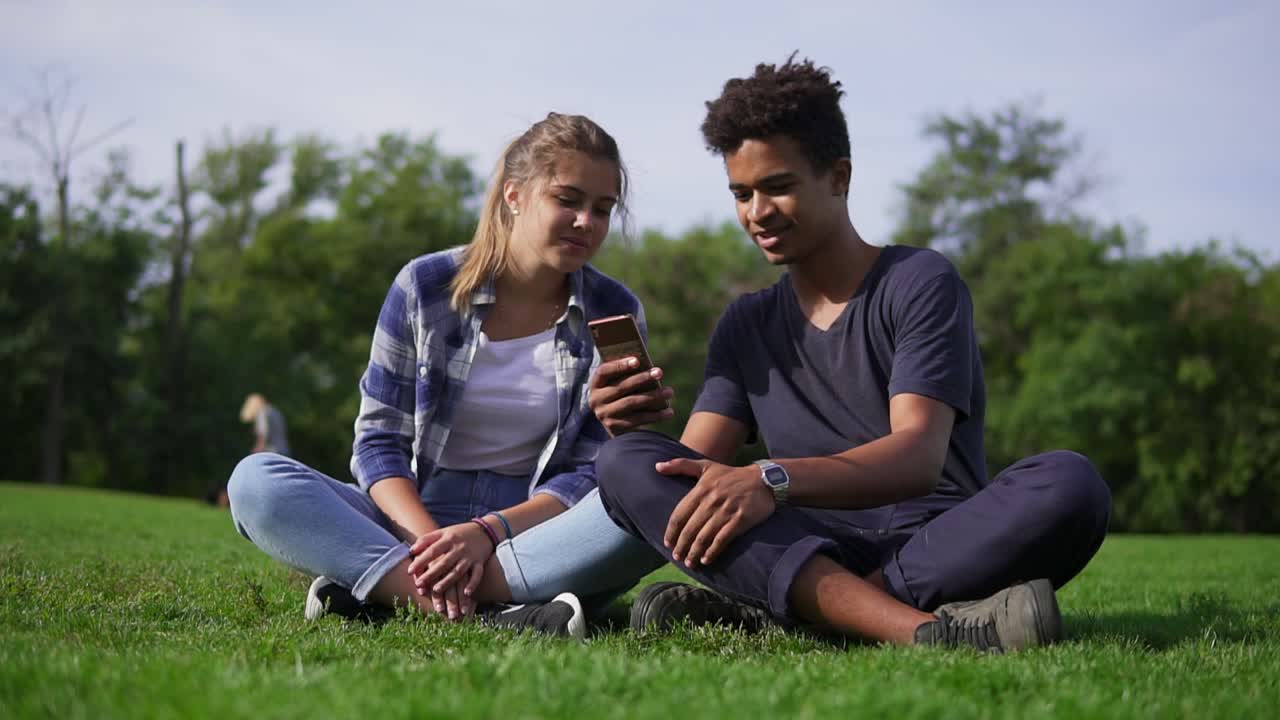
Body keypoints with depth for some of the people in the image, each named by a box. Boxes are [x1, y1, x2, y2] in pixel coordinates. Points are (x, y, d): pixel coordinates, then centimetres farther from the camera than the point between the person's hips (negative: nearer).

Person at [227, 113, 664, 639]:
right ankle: (493, 612, -39)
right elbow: (377, 443, -2)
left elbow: (590, 473, -3)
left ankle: (380, 588, -33)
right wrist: (430, 540, -22)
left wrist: (488, 532, -21)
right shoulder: (426, 287, 1)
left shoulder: (614, 315, 3)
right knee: (255, 480, -24)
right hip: (411, 524, 1)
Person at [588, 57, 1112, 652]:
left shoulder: (920, 283, 2)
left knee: (1068, 485, -32)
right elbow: (697, 472, 6)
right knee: (624, 463, -20)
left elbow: (919, 457, -14)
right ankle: (916, 629, -39)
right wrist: (634, 427, -17)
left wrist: (774, 480, -31)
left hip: (937, 549, -3)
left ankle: (770, 615, -34)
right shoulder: (745, 327, 18)